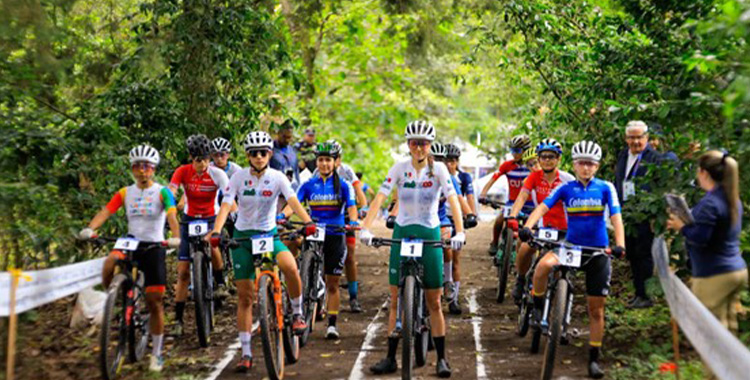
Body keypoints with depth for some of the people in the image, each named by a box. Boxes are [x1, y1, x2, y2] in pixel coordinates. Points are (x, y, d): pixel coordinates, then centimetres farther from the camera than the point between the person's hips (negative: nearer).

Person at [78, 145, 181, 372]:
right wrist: (90, 228, -25)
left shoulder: (162, 192, -2)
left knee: (155, 301, 0)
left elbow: (171, 216, -17)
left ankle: (157, 352, 13)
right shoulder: (125, 193, 6)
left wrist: (175, 237, -37)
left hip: (153, 246, -2)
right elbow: (105, 212, -6)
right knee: (110, 263, -34)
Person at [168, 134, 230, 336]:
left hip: (211, 219, -1)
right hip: (189, 220, 1)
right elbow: (170, 194, -22)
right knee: (183, 271, -3)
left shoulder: (217, 174, -14)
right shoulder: (183, 172, -12)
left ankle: (220, 283, -8)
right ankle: (178, 320, 5)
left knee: (212, 245, -35)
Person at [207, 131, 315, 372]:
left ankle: (297, 313, -7)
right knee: (245, 297, 1)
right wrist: (216, 231, -33)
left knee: (290, 266, -32)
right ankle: (246, 353, 10)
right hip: (242, 236, 1)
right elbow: (226, 205, -16)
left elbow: (293, 202, -21)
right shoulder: (239, 177, -7)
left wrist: (307, 221, -40)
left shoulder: (277, 178, -8)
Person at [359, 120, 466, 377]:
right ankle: (390, 358, 8)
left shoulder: (438, 169, -5)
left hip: (430, 234, -1)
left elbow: (452, 199, -16)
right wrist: (365, 228, -25)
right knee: (396, 300, 2)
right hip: (402, 233, 1)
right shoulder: (400, 168, -3)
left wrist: (459, 232, -31)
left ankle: (441, 359, 10)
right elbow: (380, 197, -11)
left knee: (434, 302, 2)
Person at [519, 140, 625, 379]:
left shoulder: (605, 188, 0)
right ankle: (538, 308, -10)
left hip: (597, 251, 0)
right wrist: (527, 227, -30)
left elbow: (615, 216, -9)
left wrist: (619, 244, -26)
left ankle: (594, 359, 16)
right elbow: (543, 207, -11)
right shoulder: (566, 188, 0)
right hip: (571, 245, 0)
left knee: (596, 309, 4)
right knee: (544, 265, -34)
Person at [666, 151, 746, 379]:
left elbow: (699, 238, -24)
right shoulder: (732, 199, 10)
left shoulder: (709, 203, -19)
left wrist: (681, 227, -6)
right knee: (729, 330, 17)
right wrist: (689, 223, 14)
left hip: (714, 277, -9)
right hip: (737, 270, 9)